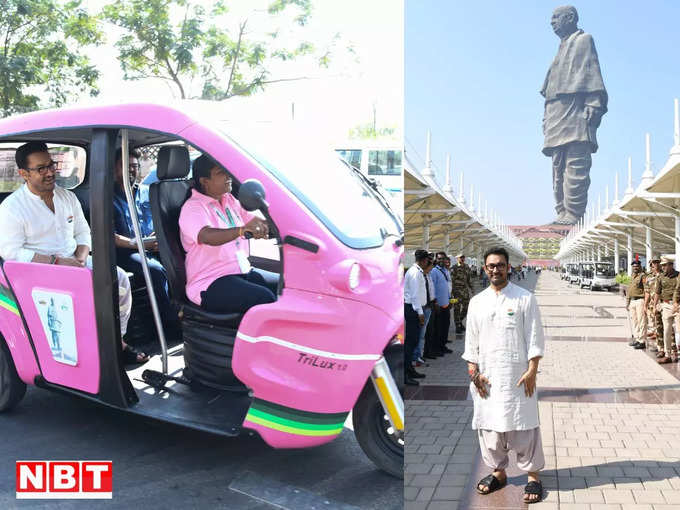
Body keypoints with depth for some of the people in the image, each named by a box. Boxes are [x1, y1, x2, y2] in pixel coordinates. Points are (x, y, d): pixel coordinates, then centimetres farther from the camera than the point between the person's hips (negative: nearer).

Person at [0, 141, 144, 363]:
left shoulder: (68, 197, 10)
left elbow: (83, 233, 16)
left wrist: (81, 258, -6)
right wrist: (56, 261, -20)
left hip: (75, 261, 6)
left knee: (120, 279, -12)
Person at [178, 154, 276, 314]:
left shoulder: (230, 200, 15)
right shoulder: (192, 208, -8)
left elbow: (259, 223, 12)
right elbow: (207, 236, -29)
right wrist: (242, 230, -46)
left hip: (243, 271, 7)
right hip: (209, 284, -7)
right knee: (264, 298, -30)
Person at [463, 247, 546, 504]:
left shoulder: (524, 298, -2)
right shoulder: (477, 302, 8)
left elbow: (535, 337, -4)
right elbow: (471, 341, 10)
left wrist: (532, 370, -11)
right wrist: (474, 371, 2)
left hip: (517, 374, -4)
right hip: (486, 375, 4)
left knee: (523, 424, -1)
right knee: (488, 424, 9)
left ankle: (533, 476, 13)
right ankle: (498, 471, 26)